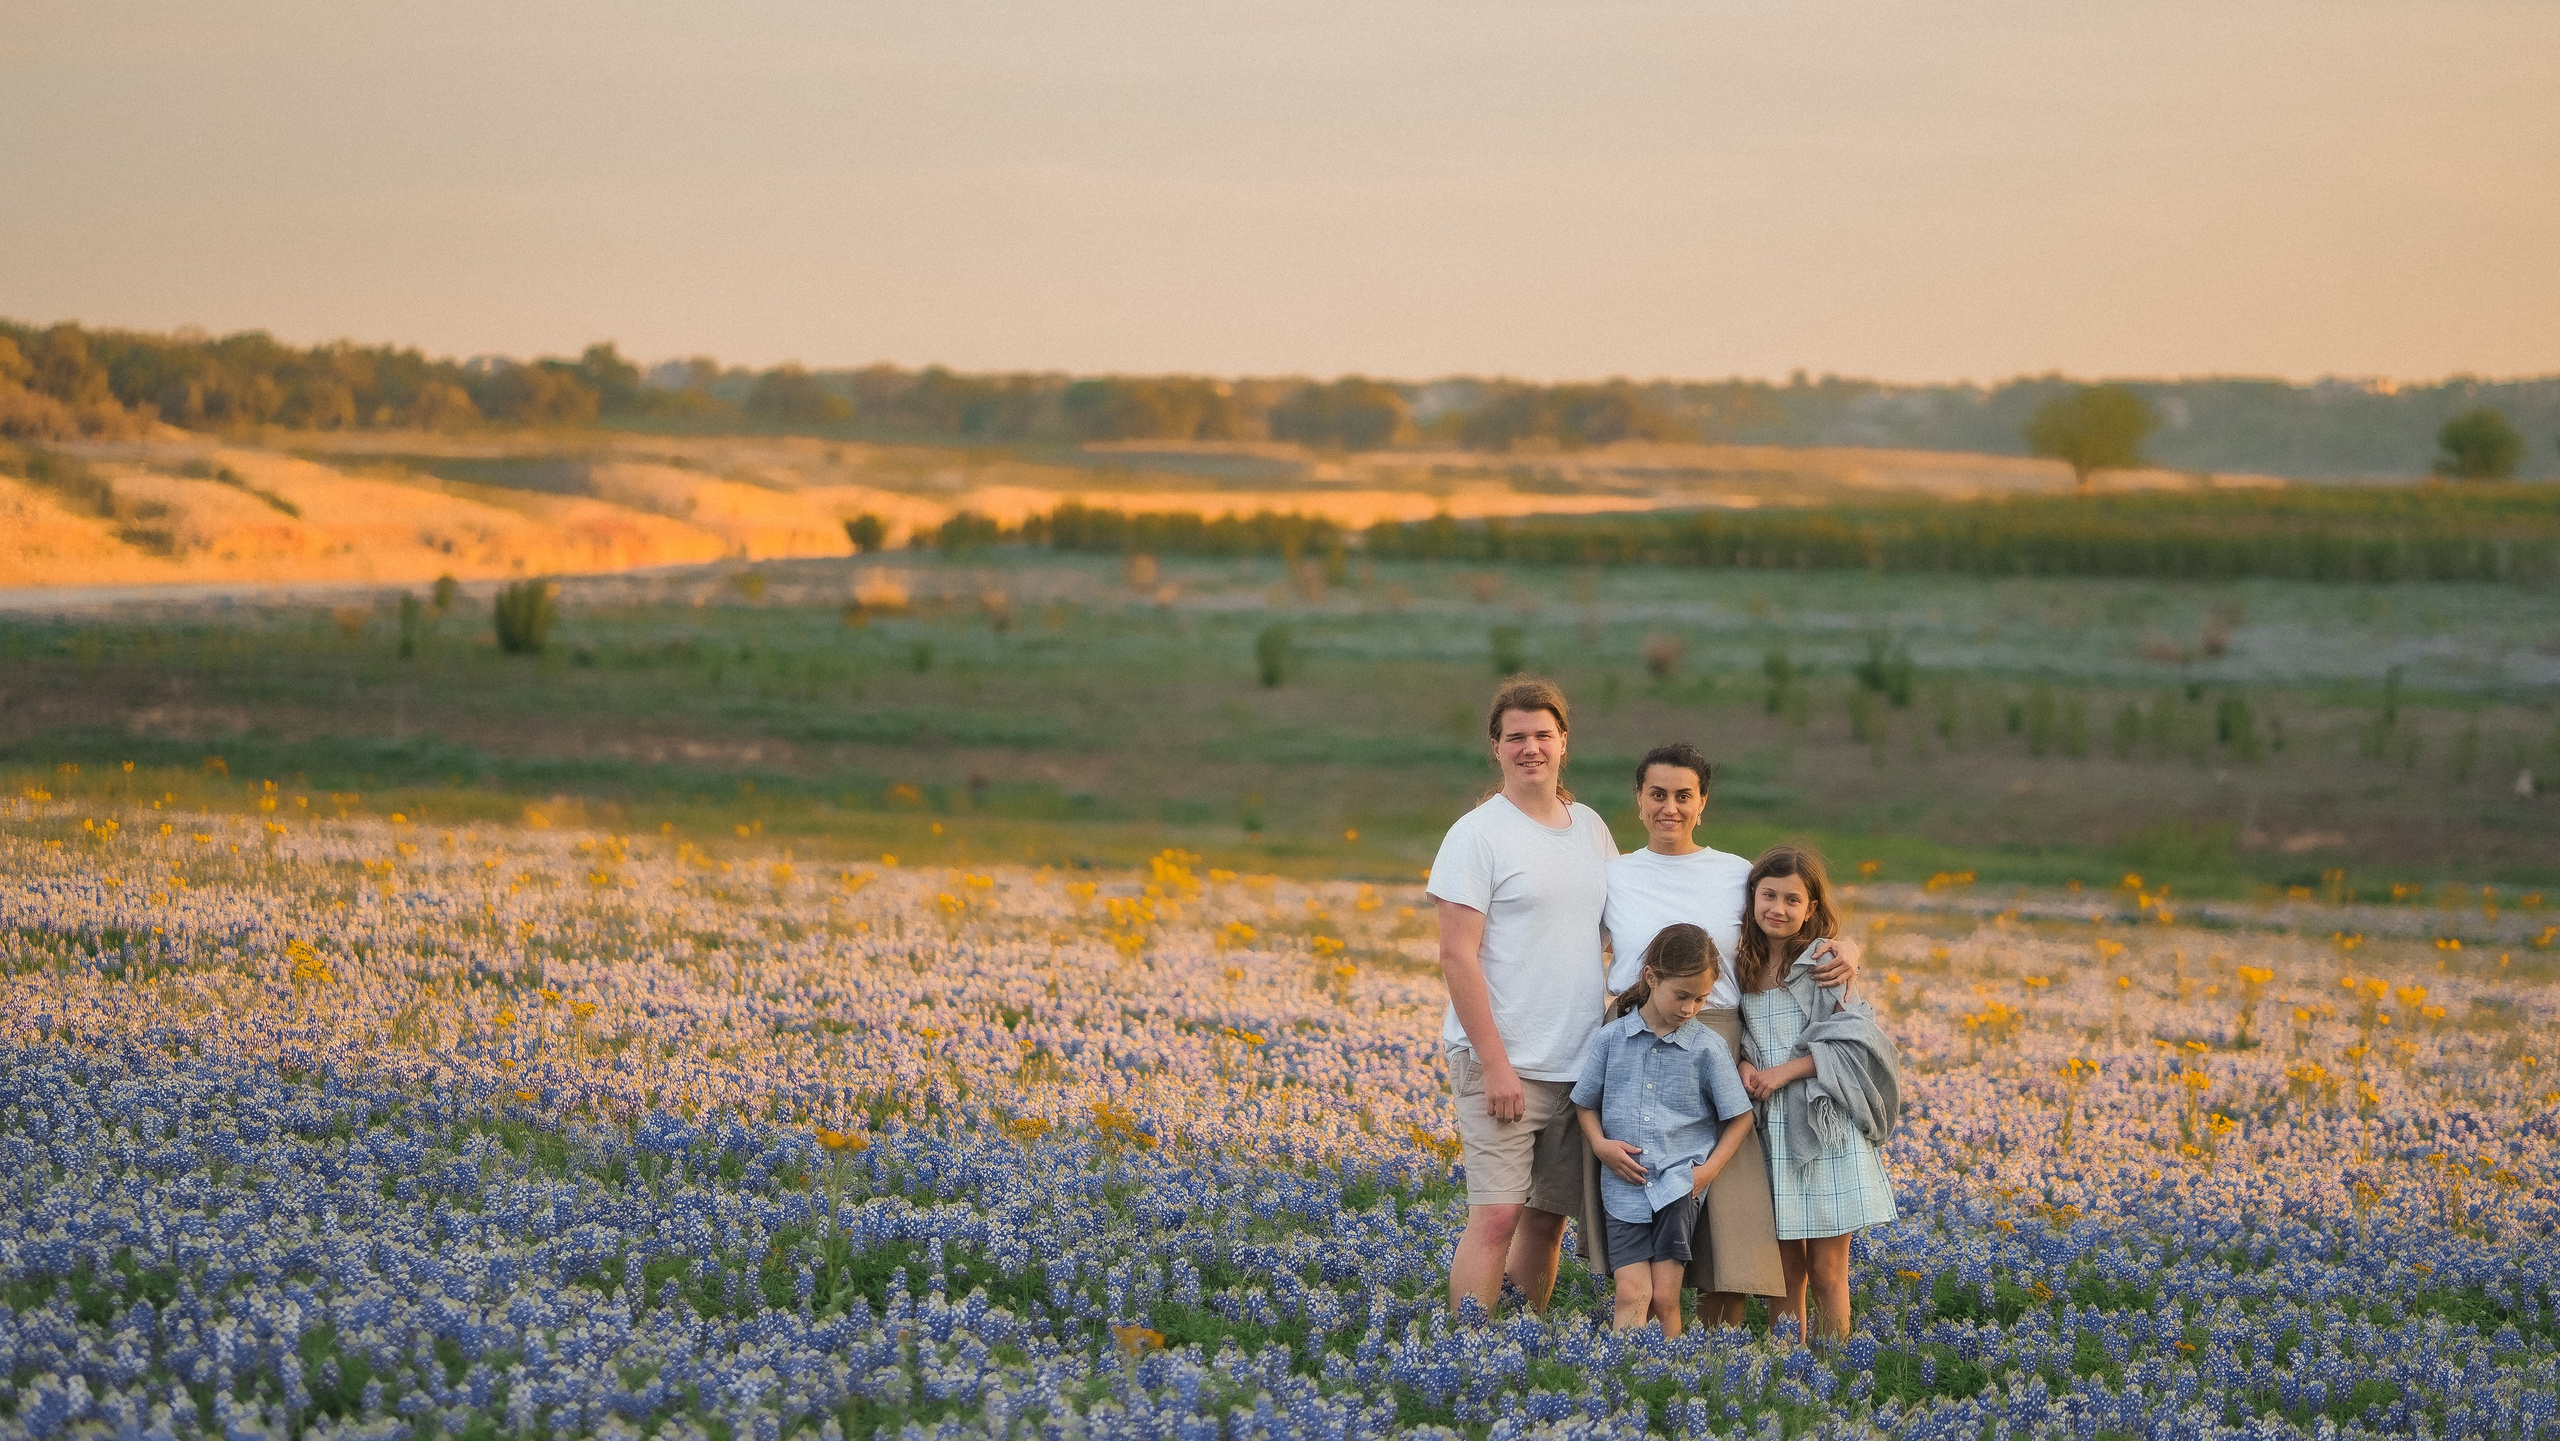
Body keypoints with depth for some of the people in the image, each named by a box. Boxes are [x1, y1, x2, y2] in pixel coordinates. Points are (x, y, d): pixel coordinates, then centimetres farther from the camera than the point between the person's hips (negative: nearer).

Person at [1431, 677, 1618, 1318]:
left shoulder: (1590, 828, 12)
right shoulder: (1477, 835, -7)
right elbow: (1457, 957, -11)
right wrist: (1495, 1062, -16)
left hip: (1579, 1064, 6)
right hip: (1502, 1062, -6)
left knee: (1548, 1216, 9)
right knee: (1497, 1215, -12)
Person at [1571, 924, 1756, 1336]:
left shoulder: (1708, 1047, 1)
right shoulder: (1611, 1038, 3)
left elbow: (1740, 1117, 7)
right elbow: (1585, 1103, 13)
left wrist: (1711, 1169, -4)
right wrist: (1600, 1145, -4)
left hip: (1680, 1183, 0)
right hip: (1625, 1185, 0)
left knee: (1665, 1297, -5)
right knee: (1632, 1293, -12)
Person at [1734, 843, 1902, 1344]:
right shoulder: (1739, 968, 8)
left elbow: (1853, 1044, -10)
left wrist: (1787, 1070, -14)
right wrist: (1744, 1065, -3)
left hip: (1826, 1131, -4)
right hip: (1770, 1133, 4)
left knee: (1827, 1272, -1)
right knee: (1785, 1271, 5)